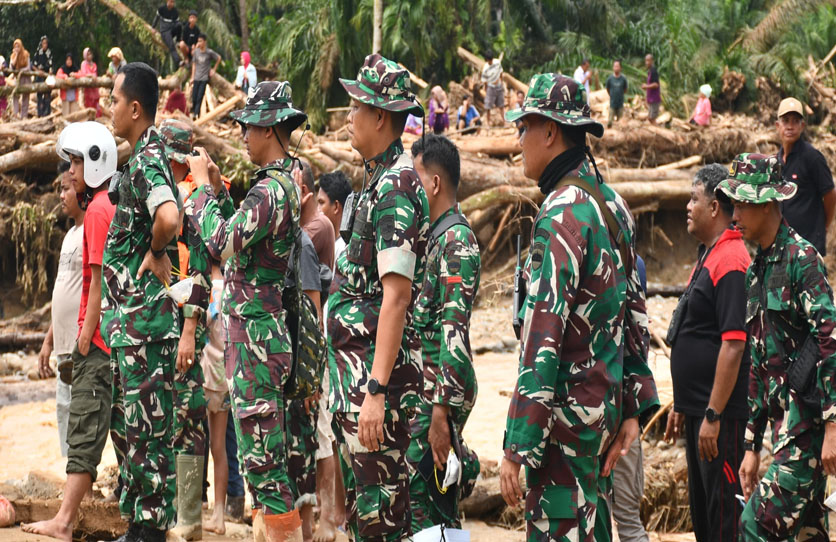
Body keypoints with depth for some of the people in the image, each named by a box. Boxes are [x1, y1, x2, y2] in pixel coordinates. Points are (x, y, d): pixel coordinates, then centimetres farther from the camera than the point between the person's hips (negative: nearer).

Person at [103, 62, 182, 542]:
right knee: (127, 424, 15)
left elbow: (169, 217, -37)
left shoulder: (147, 161, -17)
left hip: (144, 317, -11)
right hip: (129, 320, 11)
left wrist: (155, 254, -19)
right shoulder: (146, 156, 15)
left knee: (149, 428, -5)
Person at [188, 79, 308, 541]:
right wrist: (217, 190, 14)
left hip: (254, 332, -10)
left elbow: (221, 242, -26)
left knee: (259, 450, -7)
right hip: (264, 329, 10)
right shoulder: (289, 178, 12)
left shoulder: (271, 189, -18)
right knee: (261, 449, 16)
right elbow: (239, 240, 21)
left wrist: (202, 186, -15)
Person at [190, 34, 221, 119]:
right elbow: (194, 64, 10)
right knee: (194, 98, 0)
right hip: (196, 78, 3)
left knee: (199, 98, -10)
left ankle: (196, 114, -13)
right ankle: (193, 112, 15)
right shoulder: (196, 51, 4)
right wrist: (192, 77, 8)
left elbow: (218, 58, 10)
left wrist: (214, 69, 9)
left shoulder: (209, 52, -6)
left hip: (205, 78, -3)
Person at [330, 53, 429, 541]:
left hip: (377, 370, -10)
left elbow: (397, 295, -23)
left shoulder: (395, 186, -16)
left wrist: (377, 390, -26)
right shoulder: (383, 180, 16)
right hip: (355, 369, 10)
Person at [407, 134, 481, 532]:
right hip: (417, 388, 10)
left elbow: (454, 332, -22)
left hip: (439, 392, -10)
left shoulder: (456, 239, -14)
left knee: (423, 510, -10)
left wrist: (441, 412, -26)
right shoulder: (431, 237, 17)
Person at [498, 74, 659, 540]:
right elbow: (635, 312, 15)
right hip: (607, 404, 9)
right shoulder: (614, 204, 11)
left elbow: (543, 337, -22)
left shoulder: (562, 214, -18)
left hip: (566, 413, -9)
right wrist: (633, 409, 19)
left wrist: (517, 447, -21)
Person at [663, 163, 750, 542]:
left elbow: (733, 345, -23)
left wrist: (713, 415, -24)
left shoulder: (730, 262, -18)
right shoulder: (708, 256, 14)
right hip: (699, 409, 11)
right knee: (701, 510, 17)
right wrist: (682, 405, 21)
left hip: (721, 412, -11)